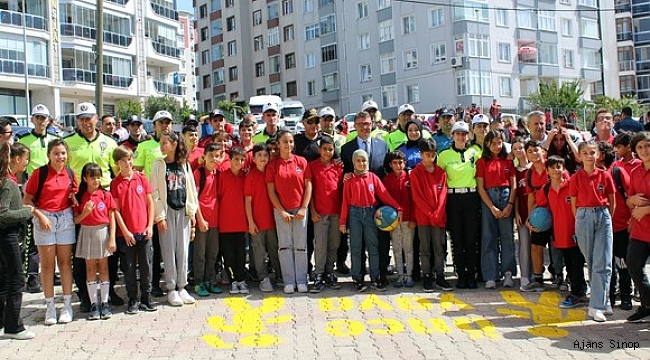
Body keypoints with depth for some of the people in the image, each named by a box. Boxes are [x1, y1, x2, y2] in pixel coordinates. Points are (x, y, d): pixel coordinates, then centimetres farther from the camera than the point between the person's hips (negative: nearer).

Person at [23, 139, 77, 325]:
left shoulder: (70, 173, 5)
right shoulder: (39, 173, -5)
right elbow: (27, 200, -4)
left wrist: (74, 199, -4)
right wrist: (40, 216, -15)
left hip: (65, 218, 3)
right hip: (44, 219, -3)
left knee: (65, 262, 6)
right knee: (47, 264, 3)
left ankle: (67, 305, 13)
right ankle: (50, 306, 10)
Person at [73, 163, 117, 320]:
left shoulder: (106, 195, -1)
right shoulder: (80, 197, 2)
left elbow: (112, 218, 0)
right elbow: (75, 220, 2)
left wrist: (112, 238, -6)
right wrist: (85, 213, -17)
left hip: (103, 232, -1)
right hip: (87, 233, 1)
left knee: (103, 268, 4)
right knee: (90, 269, 5)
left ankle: (105, 303, 11)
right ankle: (93, 304, 11)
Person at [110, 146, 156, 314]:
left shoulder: (142, 178, 4)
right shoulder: (115, 183, -1)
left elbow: (150, 203, 6)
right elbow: (116, 210, -2)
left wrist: (150, 225, -1)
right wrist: (125, 231, -8)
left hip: (144, 231, 1)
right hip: (126, 233, -1)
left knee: (146, 266, 6)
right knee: (129, 268, 6)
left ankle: (146, 299, 17)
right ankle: (133, 300, 17)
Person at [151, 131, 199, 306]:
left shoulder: (185, 164, 7)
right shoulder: (159, 164, 0)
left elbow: (190, 188, 9)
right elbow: (154, 192, -4)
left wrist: (192, 211, 3)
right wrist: (159, 216, -9)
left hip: (183, 211, 2)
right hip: (167, 211, -2)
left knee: (183, 250, 4)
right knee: (169, 251, 0)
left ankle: (181, 287, 14)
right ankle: (171, 289, 9)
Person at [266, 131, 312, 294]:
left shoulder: (301, 161, 3)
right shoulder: (272, 165, 1)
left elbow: (308, 186, 2)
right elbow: (271, 190, -1)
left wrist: (303, 208, -6)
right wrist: (282, 211, -7)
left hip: (300, 210, 0)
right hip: (281, 210, 0)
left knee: (301, 246, 3)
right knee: (284, 246, 3)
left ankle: (301, 281, 10)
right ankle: (289, 281, 10)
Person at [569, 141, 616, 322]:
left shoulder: (605, 176, 2)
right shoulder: (576, 178, 2)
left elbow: (612, 201, 9)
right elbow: (574, 204, 7)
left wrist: (608, 219, 4)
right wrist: (579, 221, 3)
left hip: (603, 217, 0)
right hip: (583, 217, 0)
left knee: (603, 264, -6)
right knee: (591, 263, 7)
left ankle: (597, 306, -5)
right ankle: (602, 301, 21)